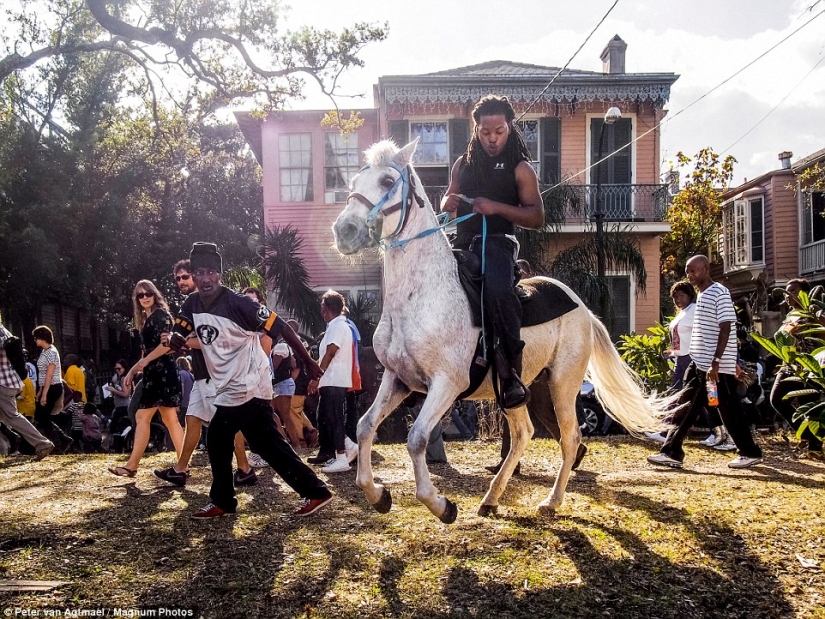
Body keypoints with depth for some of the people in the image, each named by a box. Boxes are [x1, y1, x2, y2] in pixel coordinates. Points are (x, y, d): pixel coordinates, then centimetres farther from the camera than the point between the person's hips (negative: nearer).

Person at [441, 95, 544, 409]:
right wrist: (447, 202, 1)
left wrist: (496, 207, -17)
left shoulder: (520, 169, 5)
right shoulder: (463, 165, 19)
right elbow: (448, 201, 27)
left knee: (498, 289, -35)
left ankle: (512, 373, -28)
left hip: (497, 242, -6)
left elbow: (537, 218, -2)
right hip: (462, 243, 6)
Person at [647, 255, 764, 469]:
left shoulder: (720, 293, -13)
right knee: (686, 408, 7)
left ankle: (751, 453, 18)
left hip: (718, 366, -9)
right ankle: (672, 453, 10)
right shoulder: (702, 295, 14)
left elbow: (725, 329, -19)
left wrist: (716, 362, -24)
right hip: (699, 364, 9)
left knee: (729, 410, 2)